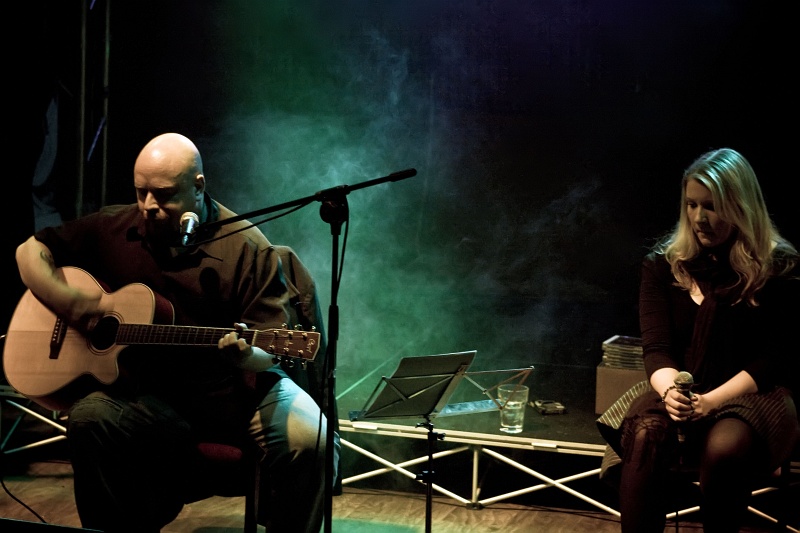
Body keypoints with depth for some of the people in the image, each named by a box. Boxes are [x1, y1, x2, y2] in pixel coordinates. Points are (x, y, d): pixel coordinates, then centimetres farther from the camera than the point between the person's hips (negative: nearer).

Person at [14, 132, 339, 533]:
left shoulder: (246, 248, -8)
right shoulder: (113, 229, 3)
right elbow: (31, 251, 10)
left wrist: (246, 355, -33)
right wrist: (75, 305, -6)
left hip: (236, 390, -2)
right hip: (148, 390, 3)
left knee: (309, 439, -29)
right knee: (89, 417, -28)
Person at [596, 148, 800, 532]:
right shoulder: (663, 264, 5)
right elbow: (656, 348, -2)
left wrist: (712, 400, -22)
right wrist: (670, 391, -26)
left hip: (754, 395, -2)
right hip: (679, 390, 2)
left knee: (724, 448, -37)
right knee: (645, 435, -33)